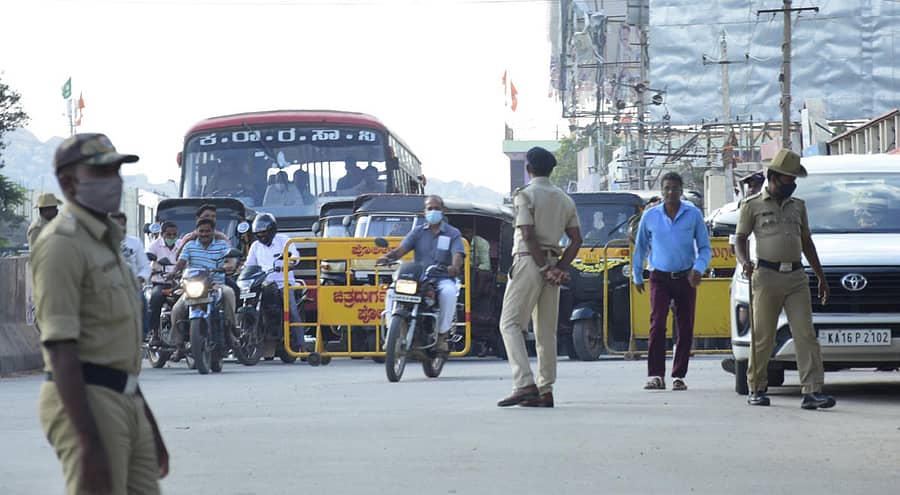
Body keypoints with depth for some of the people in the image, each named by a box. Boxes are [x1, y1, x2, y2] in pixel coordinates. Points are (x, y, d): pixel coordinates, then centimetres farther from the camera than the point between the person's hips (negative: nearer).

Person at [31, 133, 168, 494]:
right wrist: (90, 443, -25)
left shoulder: (105, 244, 21)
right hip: (84, 401, -10)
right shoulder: (63, 244, -11)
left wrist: (151, 428, 24)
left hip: (124, 401, 10)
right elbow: (61, 351, -19)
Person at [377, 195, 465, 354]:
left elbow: (457, 254, -10)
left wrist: (454, 266, -35)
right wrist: (388, 257, -24)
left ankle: (442, 335, -23)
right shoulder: (418, 232, 14)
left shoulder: (453, 233, 7)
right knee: (392, 292, -23)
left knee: (449, 293, -38)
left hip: (443, 278, -2)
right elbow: (402, 249, -1)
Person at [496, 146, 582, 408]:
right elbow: (576, 240, 8)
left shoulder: (525, 195, -7)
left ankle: (525, 384, -20)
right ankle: (545, 391, 8)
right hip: (553, 260, 6)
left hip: (529, 262, -6)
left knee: (511, 323, -5)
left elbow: (528, 235, -16)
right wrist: (560, 268, 2)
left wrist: (544, 268, -13)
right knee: (547, 330, 10)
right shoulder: (565, 199, 13)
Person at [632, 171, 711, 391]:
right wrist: (637, 276, 16)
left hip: (685, 278, 1)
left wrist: (698, 268, -13)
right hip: (660, 277, -1)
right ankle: (656, 375, -16)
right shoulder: (650, 216, 2)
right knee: (657, 324, -15)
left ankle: (679, 376, 12)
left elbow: (705, 247, 4)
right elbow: (640, 247, 14)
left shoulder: (693, 214, 0)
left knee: (685, 328, 3)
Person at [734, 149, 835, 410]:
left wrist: (821, 277, 22)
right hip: (767, 277, -4)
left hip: (796, 277, 4)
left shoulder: (798, 205, 18)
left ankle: (812, 391, -11)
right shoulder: (753, 206, 5)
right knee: (762, 337, -1)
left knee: (806, 335, -6)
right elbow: (741, 239, 5)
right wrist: (744, 262, -15)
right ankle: (756, 389, 11)